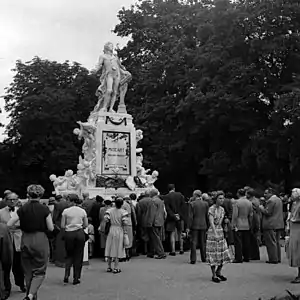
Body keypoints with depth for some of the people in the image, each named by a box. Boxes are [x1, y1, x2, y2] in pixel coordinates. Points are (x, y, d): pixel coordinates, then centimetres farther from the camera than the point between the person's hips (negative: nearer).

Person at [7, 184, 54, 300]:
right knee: (40, 271, 7)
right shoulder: (44, 209, -8)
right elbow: (51, 228, -6)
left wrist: (22, 225, 12)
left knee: (28, 271, 16)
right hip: (41, 241, -2)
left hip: (26, 241, 2)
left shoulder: (22, 209, -3)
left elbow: (9, 224, -3)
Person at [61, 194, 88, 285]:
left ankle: (66, 275, 0)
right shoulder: (82, 211, 1)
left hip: (69, 234, -1)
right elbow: (85, 225, 5)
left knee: (69, 255, 14)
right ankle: (76, 278, 11)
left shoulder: (66, 211, -6)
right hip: (80, 233, 1)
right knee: (78, 256, 9)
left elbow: (62, 226, -4)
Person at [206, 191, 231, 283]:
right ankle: (214, 275, 8)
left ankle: (218, 272, 24)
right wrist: (215, 234, -30)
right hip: (212, 232, -7)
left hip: (220, 231, 7)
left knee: (223, 253, 7)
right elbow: (211, 222, -22)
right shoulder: (211, 209, -13)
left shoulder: (222, 209, 9)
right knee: (213, 254, -1)